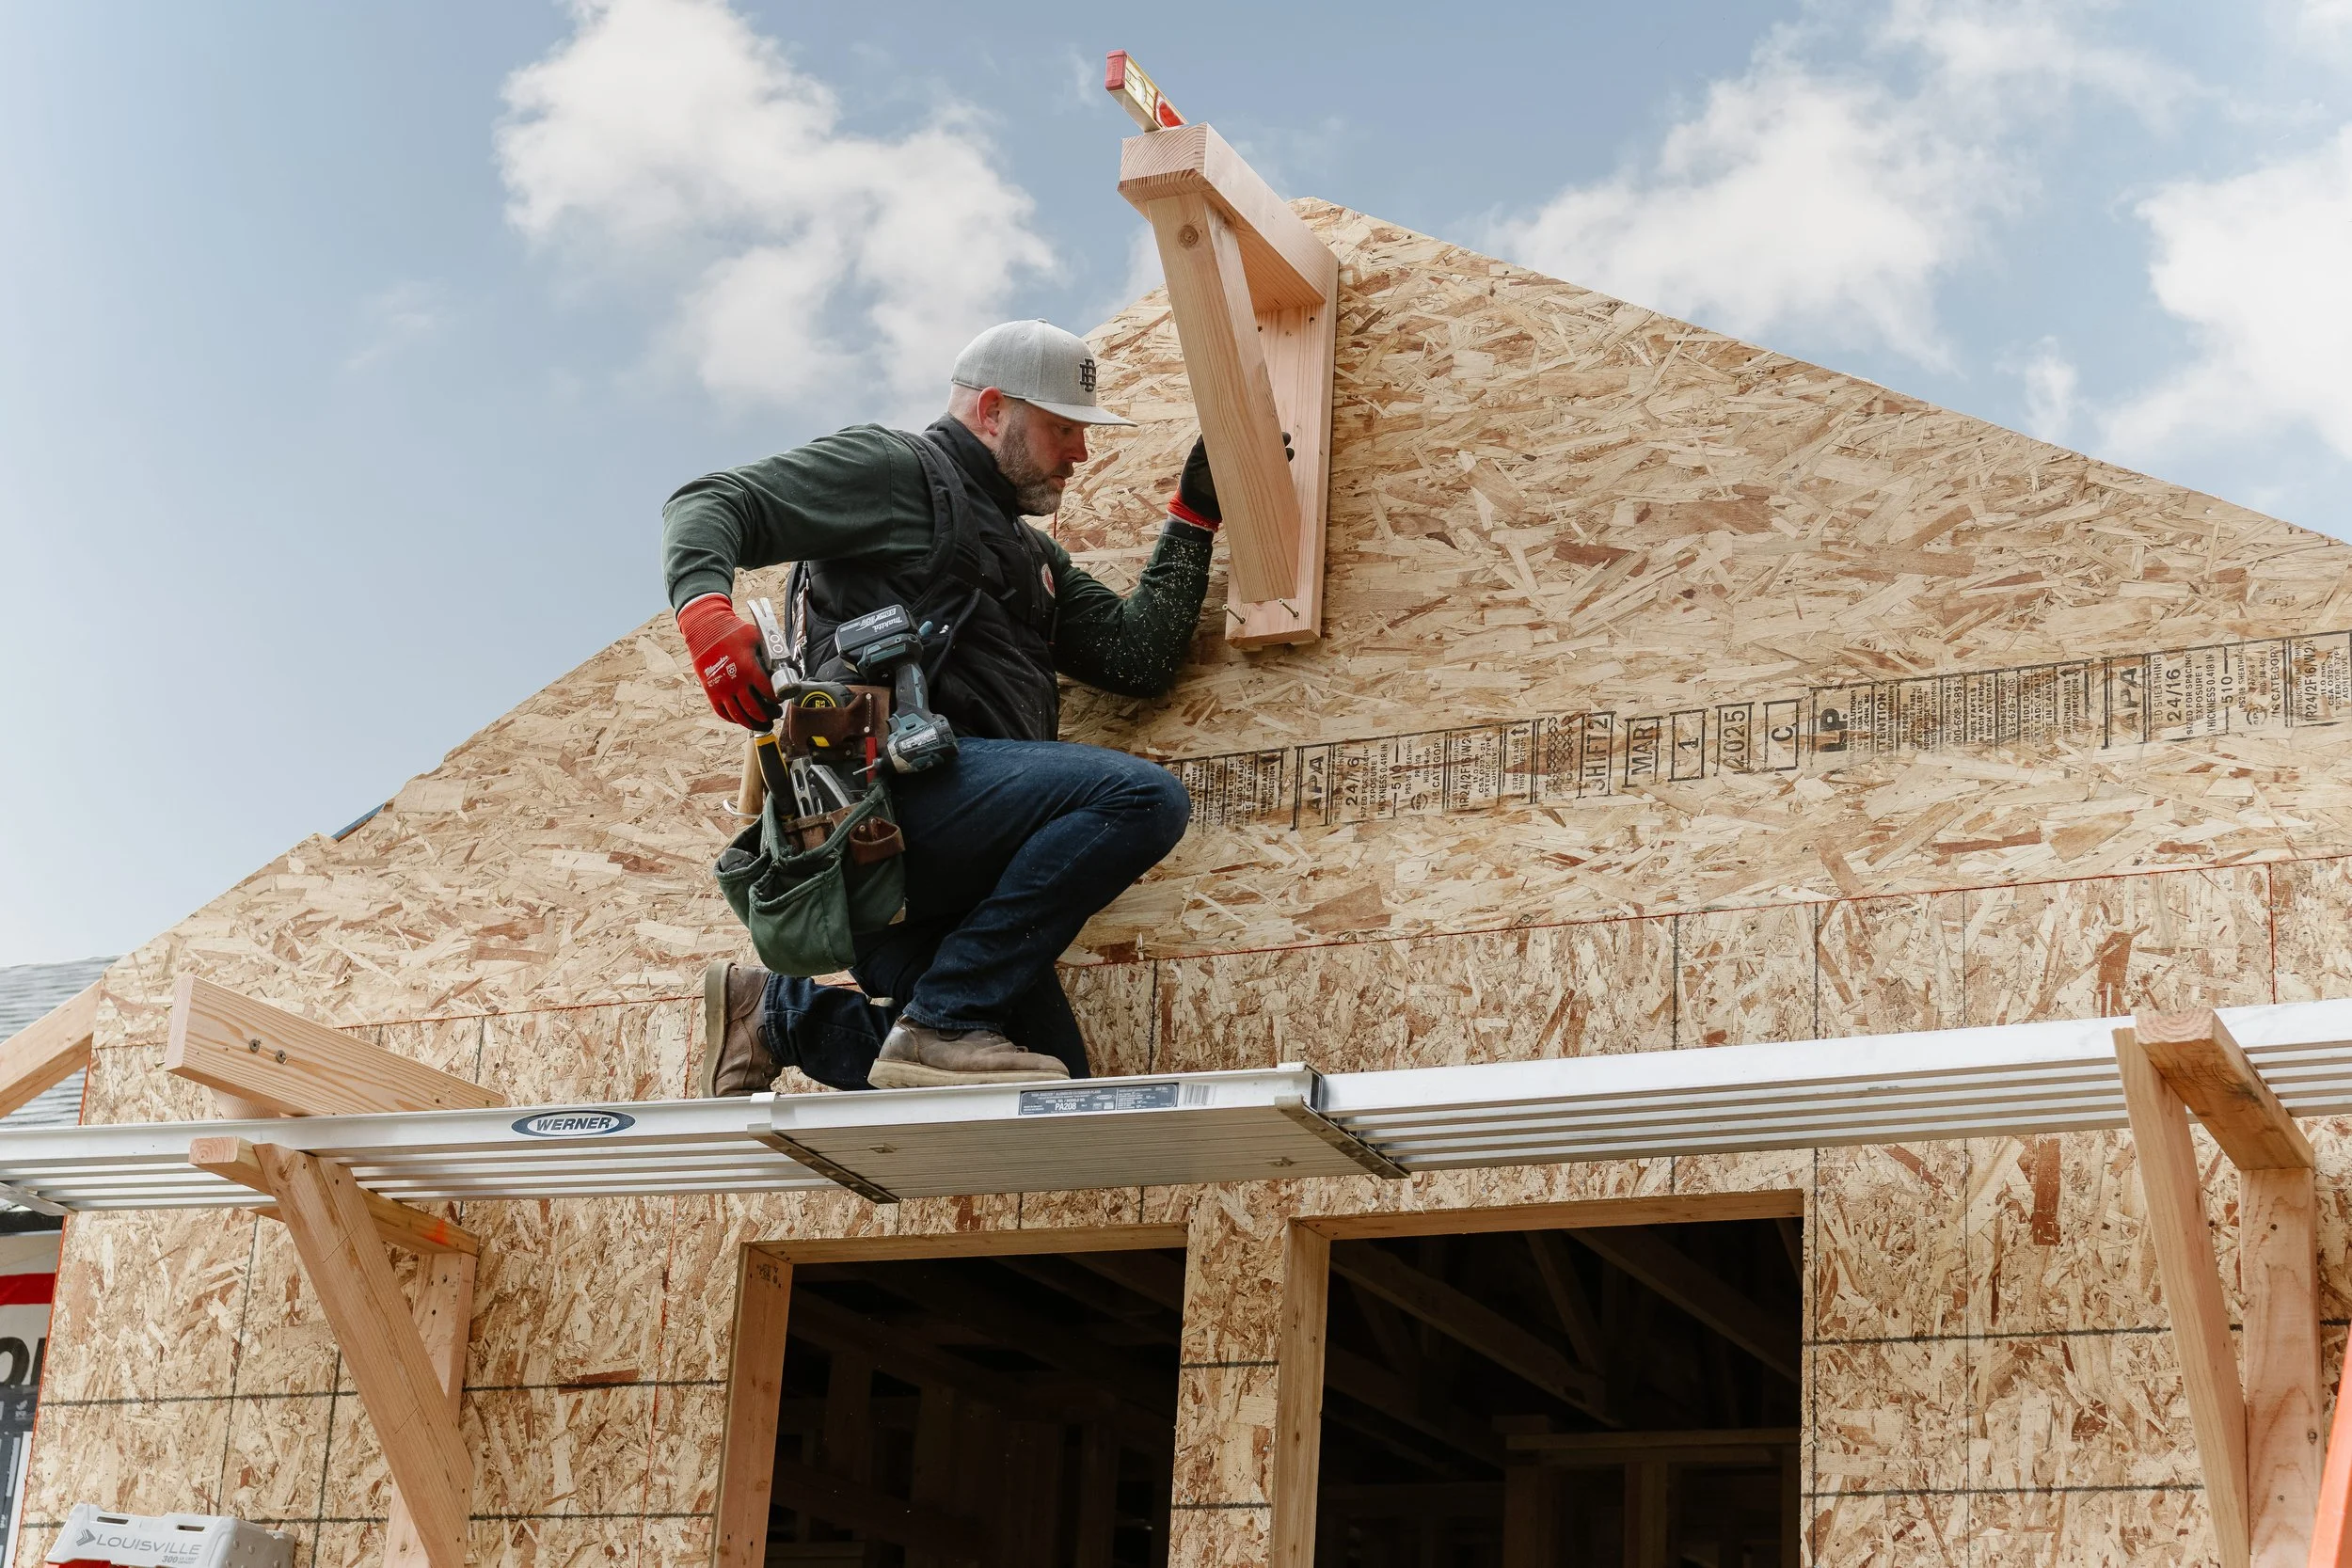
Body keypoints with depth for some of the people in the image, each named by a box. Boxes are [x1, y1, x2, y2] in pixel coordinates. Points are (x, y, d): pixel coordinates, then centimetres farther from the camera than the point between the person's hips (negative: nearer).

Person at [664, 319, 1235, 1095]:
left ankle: (778, 1012, 8)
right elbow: (710, 505, 0)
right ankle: (945, 1020, -24)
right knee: (1143, 797, -26)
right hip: (887, 782, -9)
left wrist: (1193, 518, 22)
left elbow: (1140, 657, 22)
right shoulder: (891, 469, 9)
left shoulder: (1033, 554, 33)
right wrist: (706, 608, -20)